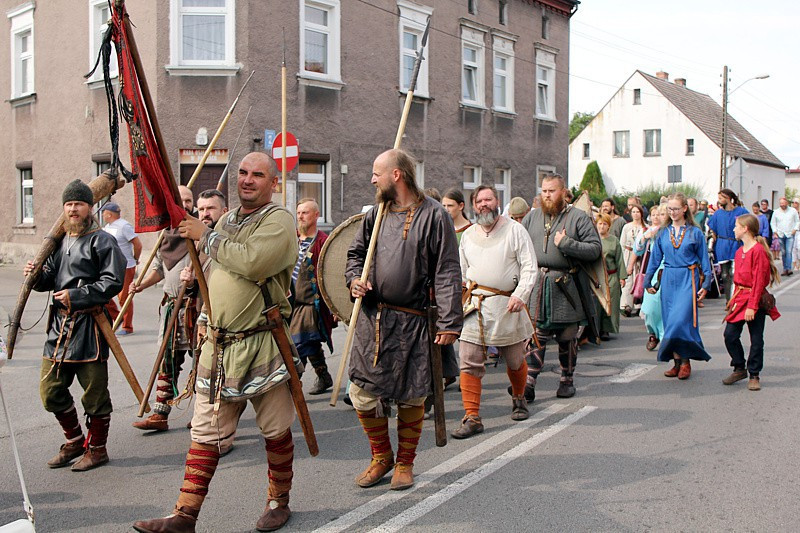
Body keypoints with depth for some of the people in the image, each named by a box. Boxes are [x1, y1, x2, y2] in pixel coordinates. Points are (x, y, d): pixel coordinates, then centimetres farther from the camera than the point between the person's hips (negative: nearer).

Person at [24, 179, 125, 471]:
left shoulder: (102, 241, -7)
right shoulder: (60, 240, 15)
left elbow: (112, 282, -15)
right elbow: (50, 279, 19)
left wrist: (76, 295, -19)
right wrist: (38, 275, -3)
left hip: (89, 326, -7)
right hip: (59, 323, 8)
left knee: (94, 391, 3)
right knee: (51, 391, 12)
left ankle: (97, 448, 19)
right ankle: (74, 441, 30)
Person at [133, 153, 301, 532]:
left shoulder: (279, 220, -8)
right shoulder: (227, 220, 16)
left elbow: (252, 262, -26)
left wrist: (207, 236, -15)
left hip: (262, 345, -6)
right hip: (219, 344, 6)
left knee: (275, 431, 8)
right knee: (205, 433, 7)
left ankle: (278, 502, 26)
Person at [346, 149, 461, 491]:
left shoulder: (433, 215, -6)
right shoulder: (376, 214, 10)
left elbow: (447, 273, -9)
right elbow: (356, 253, 23)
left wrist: (449, 322, -14)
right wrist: (354, 279, 0)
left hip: (412, 322, -4)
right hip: (371, 318, 5)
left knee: (411, 396, 5)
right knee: (362, 392, 3)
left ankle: (405, 463, 25)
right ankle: (381, 457, 25)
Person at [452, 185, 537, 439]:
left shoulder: (515, 230, 1)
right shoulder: (468, 234, 14)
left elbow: (530, 267, -4)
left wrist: (520, 294, -17)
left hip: (506, 305, -2)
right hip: (474, 305, 3)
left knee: (515, 361, 11)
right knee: (469, 362, -6)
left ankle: (519, 399, 39)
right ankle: (472, 417, -1)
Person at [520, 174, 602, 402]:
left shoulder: (578, 218, 0)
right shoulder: (531, 217, 12)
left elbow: (596, 249, -6)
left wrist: (566, 244, -16)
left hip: (566, 288, -2)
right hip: (536, 286, 2)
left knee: (567, 337, 9)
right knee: (535, 336, -3)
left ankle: (567, 380, 24)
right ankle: (528, 383, -6)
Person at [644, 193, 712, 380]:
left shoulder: (695, 232, 2)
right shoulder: (662, 233, 10)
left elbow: (704, 260, 4)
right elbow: (655, 259, 14)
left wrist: (705, 284, -2)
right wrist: (648, 282, 12)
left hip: (688, 280, -4)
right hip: (668, 279, 4)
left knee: (681, 319, -14)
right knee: (670, 321, 3)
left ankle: (685, 361, -1)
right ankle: (677, 362, 11)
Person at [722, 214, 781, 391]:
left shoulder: (758, 250, -15)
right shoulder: (739, 251, 12)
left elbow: (759, 281, -17)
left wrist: (752, 306, -19)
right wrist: (735, 299, 13)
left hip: (755, 300, -7)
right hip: (739, 298, 7)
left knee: (756, 339, 2)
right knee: (730, 334, 2)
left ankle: (754, 375, 14)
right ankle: (739, 369, 18)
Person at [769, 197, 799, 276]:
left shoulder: (793, 211, 3)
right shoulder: (776, 212, 6)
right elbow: (773, 223, 13)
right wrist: (775, 231, 0)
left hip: (790, 235, -2)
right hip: (780, 235, 2)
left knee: (789, 252, -14)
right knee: (783, 253, 6)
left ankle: (788, 269, -18)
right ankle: (785, 269, 12)